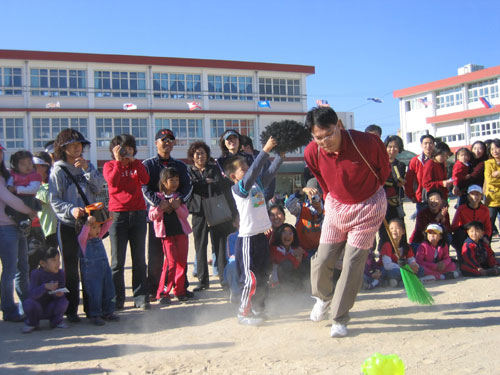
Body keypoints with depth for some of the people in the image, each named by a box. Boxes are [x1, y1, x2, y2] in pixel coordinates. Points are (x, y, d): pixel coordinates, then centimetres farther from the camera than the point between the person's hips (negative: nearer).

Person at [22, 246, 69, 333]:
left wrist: (60, 293, -31)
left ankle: (56, 320, 5)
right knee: (28, 303, -33)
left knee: (63, 301, -27)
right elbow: (32, 294, -26)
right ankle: (32, 323, 0)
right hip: (38, 307, -2)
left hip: (51, 308, 2)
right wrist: (45, 287, -42)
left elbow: (62, 292, -7)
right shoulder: (36, 273, -17)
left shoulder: (60, 273, -7)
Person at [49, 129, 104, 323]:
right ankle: (71, 310, 10)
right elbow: (54, 201, -8)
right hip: (68, 226, -3)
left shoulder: (87, 166, 11)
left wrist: (87, 169, -12)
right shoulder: (58, 170, -2)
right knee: (70, 268, 1)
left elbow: (99, 187, -1)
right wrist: (71, 210, -23)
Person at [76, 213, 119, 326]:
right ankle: (95, 315, 12)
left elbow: (106, 227, 5)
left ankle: (108, 312, 25)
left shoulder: (98, 236, 7)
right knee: (95, 294, -2)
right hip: (91, 273, -7)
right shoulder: (83, 240, -12)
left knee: (108, 292, 12)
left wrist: (109, 219, -16)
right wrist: (87, 224, -48)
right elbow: (82, 235, -34)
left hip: (105, 269, 7)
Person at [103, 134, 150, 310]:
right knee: (118, 261, 0)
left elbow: (145, 180, -6)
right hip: (117, 215, -2)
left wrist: (133, 161, -9)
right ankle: (117, 299, 7)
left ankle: (141, 297, 8)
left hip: (138, 214, 3)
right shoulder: (109, 165, 6)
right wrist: (118, 161, -13)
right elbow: (112, 181, -16)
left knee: (139, 259, 4)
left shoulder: (137, 164, 13)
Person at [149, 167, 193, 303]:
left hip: (181, 231, 4)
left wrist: (177, 207, -18)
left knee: (182, 261, 7)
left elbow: (185, 214, -1)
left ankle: (180, 290, 19)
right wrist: (162, 207, -20)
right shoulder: (158, 197, 0)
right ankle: (162, 293, -1)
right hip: (166, 233, -3)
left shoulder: (179, 197, 7)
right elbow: (152, 216, -5)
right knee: (171, 261, -10)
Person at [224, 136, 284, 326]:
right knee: (251, 278, -5)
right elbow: (252, 173, -27)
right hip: (248, 237, -8)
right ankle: (243, 313, 9)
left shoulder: (257, 183, 11)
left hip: (262, 234, 8)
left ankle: (258, 310, 27)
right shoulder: (238, 188, -13)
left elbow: (270, 171, 7)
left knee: (263, 276, 15)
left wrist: (280, 154, -6)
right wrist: (265, 150, -31)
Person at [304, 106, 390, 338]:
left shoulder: (367, 143, -26)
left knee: (352, 265, -4)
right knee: (322, 260, 0)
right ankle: (324, 297, 33)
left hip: (368, 208, -3)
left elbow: (384, 170, -3)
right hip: (336, 205, 3)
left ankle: (340, 319, 12)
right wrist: (330, 199, 12)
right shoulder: (312, 152, -16)